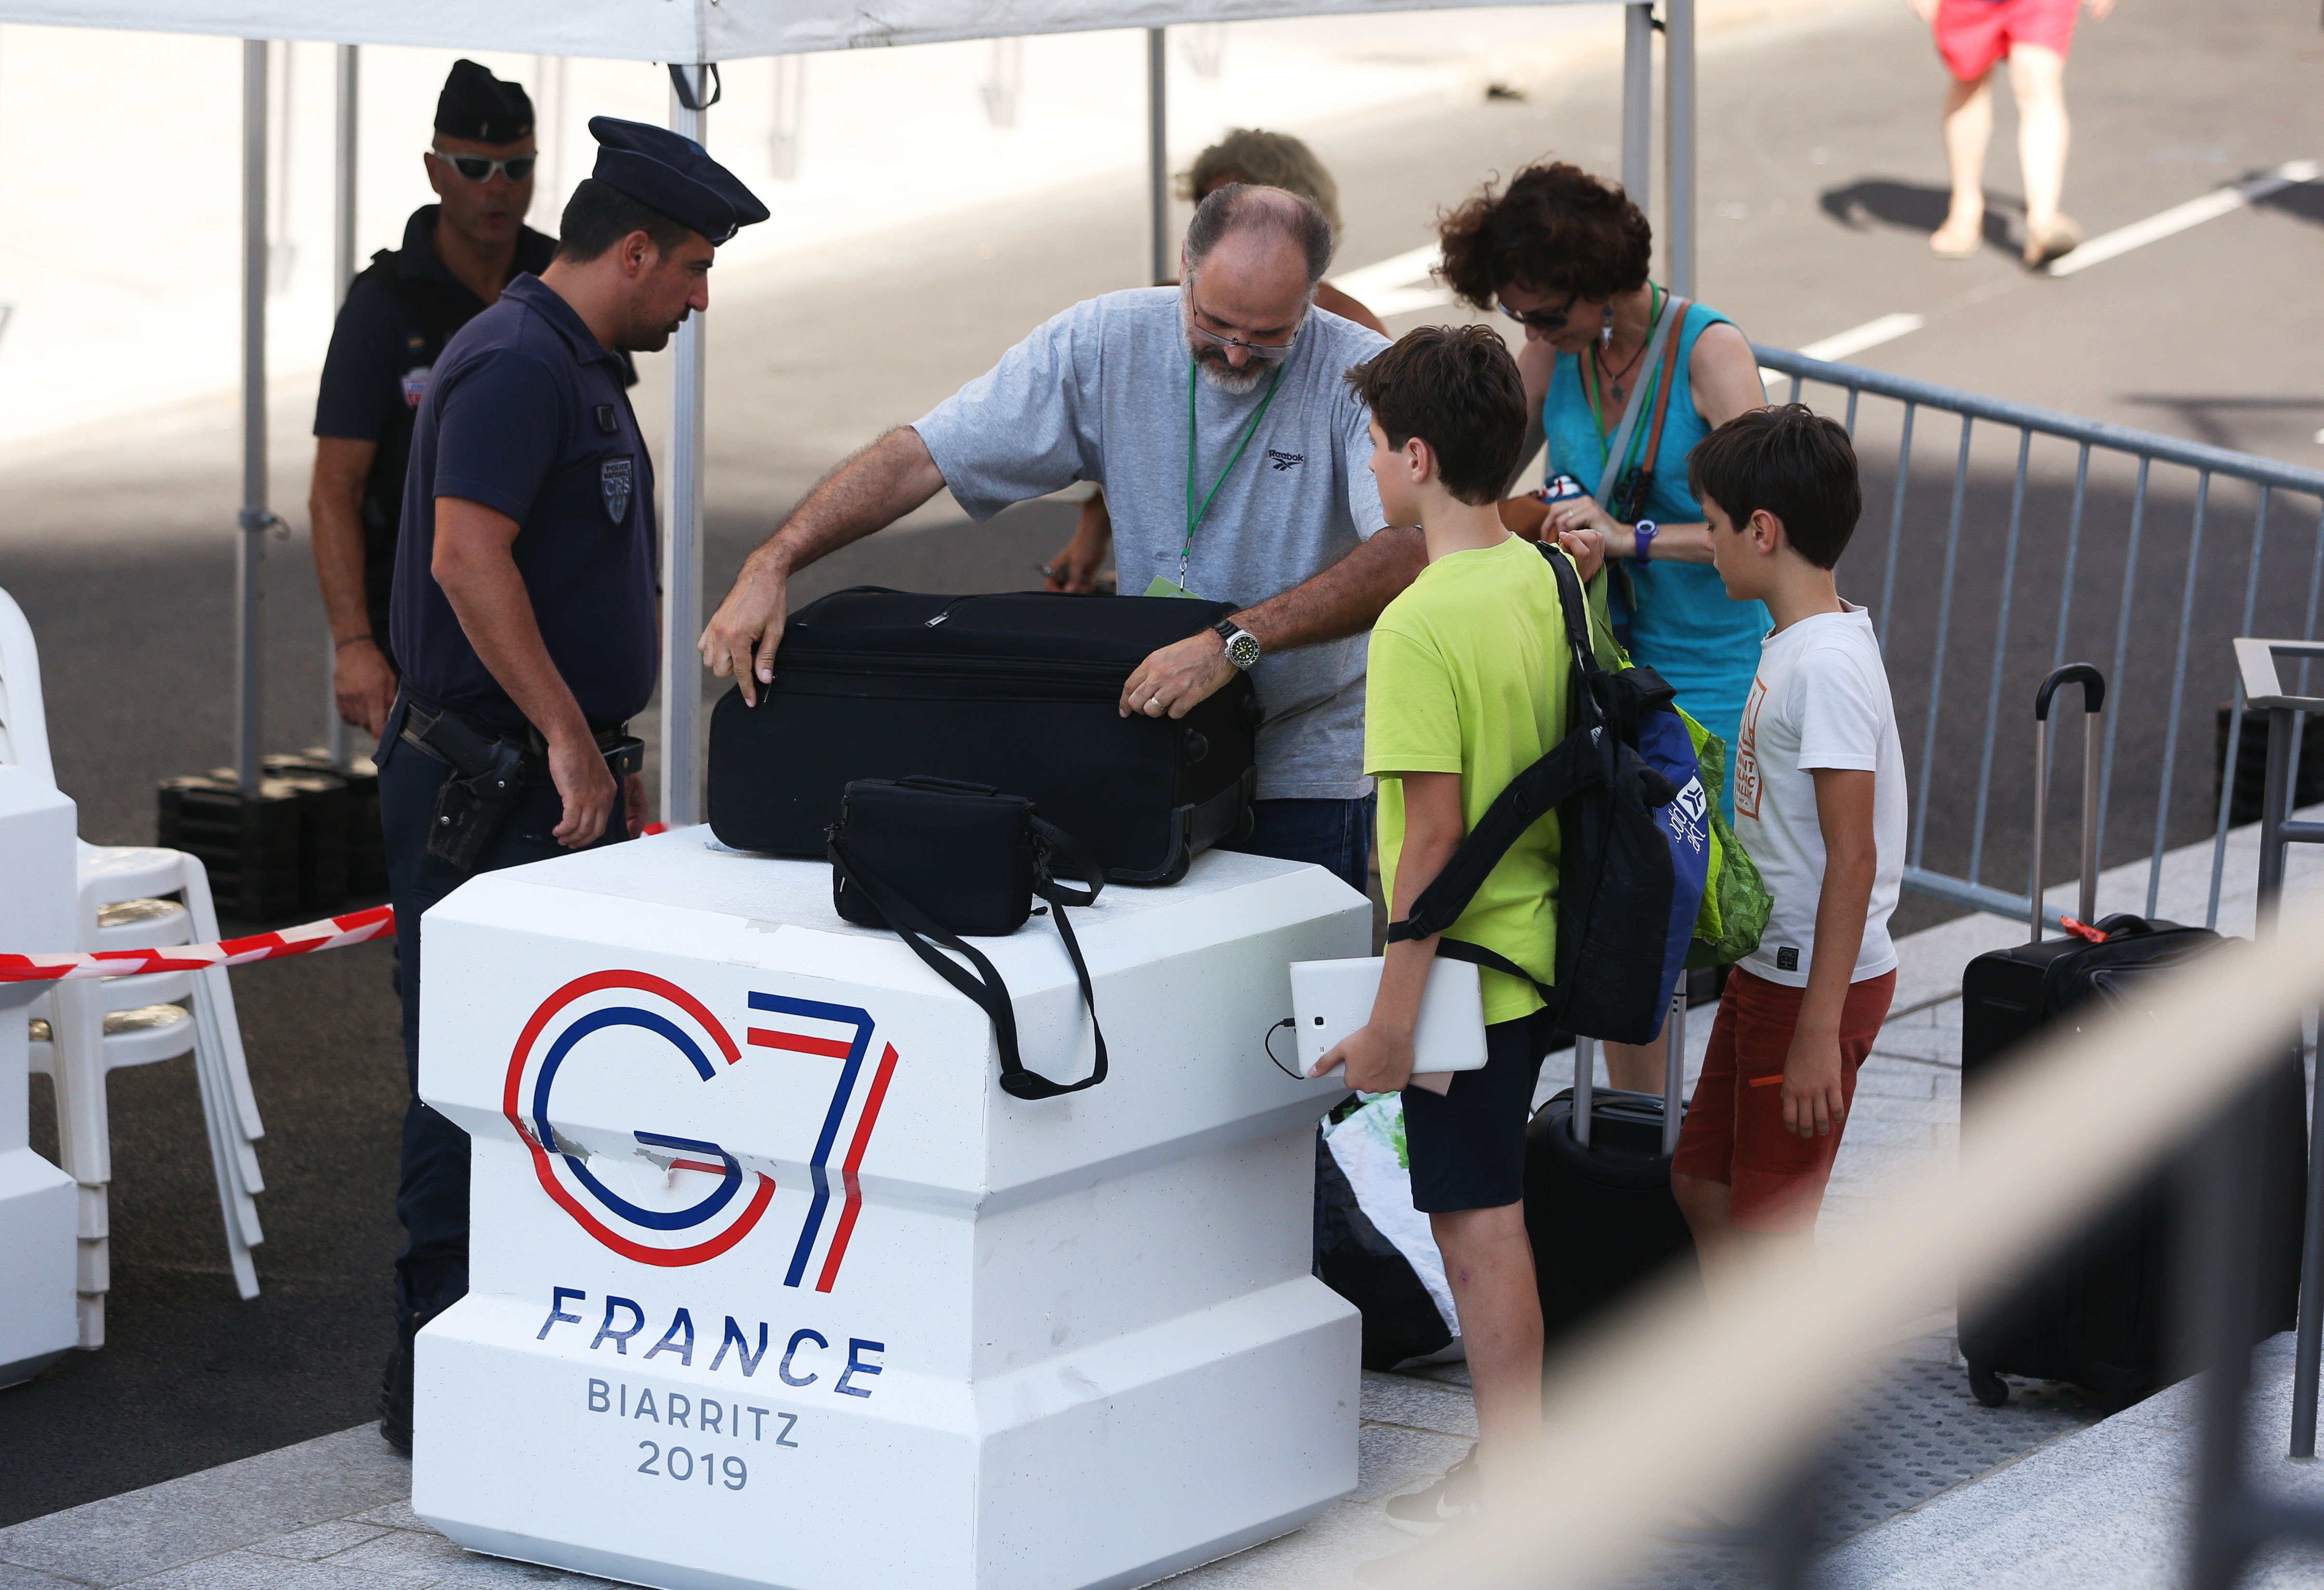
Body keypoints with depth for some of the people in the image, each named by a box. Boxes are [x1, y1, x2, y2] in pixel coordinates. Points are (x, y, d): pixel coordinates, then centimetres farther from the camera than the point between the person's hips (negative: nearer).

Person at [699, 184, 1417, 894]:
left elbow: (1405, 555, -31)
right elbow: (922, 454, -6)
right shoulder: (1109, 340, -7)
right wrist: (771, 565, -16)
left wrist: (1234, 642, -42)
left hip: (1303, 771, -2)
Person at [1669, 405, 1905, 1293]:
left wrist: (1818, 1030, -25)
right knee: (1703, 1184, 19)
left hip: (1817, 985, -10)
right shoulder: (1791, 644, 8)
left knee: (1770, 1224, -2)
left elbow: (1853, 859, -25)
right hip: (1768, 970, 10)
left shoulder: (1827, 665, -22)